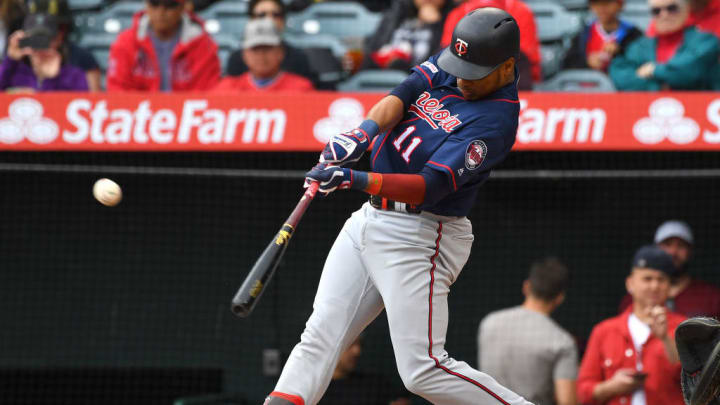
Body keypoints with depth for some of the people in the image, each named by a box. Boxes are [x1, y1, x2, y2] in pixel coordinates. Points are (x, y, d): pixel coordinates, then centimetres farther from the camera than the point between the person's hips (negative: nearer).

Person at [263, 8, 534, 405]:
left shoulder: (496, 119, -20)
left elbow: (428, 187, -28)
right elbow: (398, 98, -8)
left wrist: (356, 179, -39)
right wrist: (364, 132, -28)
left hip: (418, 237, -8)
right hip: (371, 220, 8)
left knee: (423, 370, -11)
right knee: (319, 336, 1)